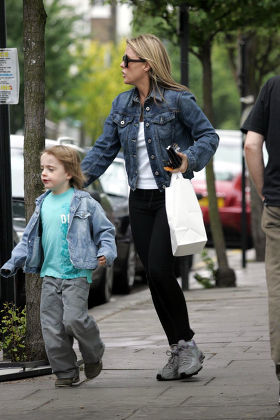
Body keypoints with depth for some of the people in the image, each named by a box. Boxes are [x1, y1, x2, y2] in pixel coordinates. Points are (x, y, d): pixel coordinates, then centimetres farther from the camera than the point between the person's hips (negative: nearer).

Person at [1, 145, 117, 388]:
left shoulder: (84, 203, -4)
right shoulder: (43, 204, 11)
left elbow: (105, 231, 2)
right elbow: (30, 238, 18)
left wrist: (105, 254, -14)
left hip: (77, 274, -5)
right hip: (50, 274, 5)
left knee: (74, 319, -18)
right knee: (52, 326, 0)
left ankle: (94, 356, 9)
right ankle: (65, 371, 12)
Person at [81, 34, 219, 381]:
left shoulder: (177, 100, -9)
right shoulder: (122, 105, 8)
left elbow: (208, 135, -4)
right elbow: (104, 149, 8)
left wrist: (189, 159, -22)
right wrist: (81, 175, -7)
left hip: (172, 197, -6)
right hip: (140, 200, 6)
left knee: (159, 270, -17)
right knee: (154, 278, 4)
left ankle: (187, 344, -2)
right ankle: (178, 351, 12)